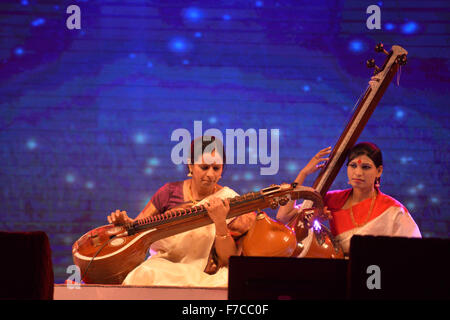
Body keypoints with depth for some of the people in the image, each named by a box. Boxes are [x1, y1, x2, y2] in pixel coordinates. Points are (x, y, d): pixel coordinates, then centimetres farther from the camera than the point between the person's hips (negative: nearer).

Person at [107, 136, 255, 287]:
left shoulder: (230, 202, 0)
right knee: (147, 274, -35)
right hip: (163, 268, 0)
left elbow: (227, 259, -8)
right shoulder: (170, 192, 4)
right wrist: (125, 222, -13)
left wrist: (220, 223, -24)